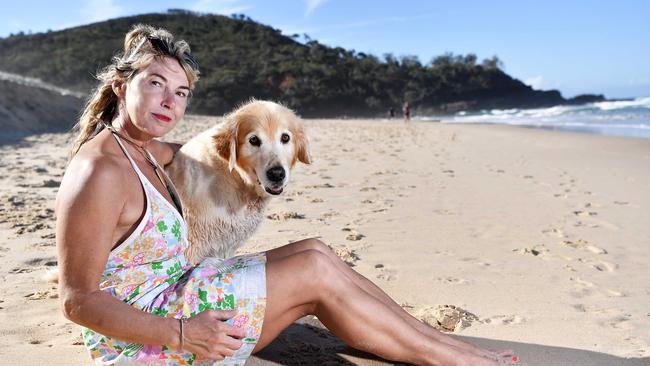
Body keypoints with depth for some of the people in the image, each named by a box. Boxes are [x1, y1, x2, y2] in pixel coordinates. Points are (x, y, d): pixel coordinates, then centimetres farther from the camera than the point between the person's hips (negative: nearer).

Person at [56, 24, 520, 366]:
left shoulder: (140, 149, 6)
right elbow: (78, 301, -20)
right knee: (314, 272, -16)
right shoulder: (100, 172, -22)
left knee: (313, 250, -3)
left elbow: (177, 152, 33)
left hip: (173, 293, 9)